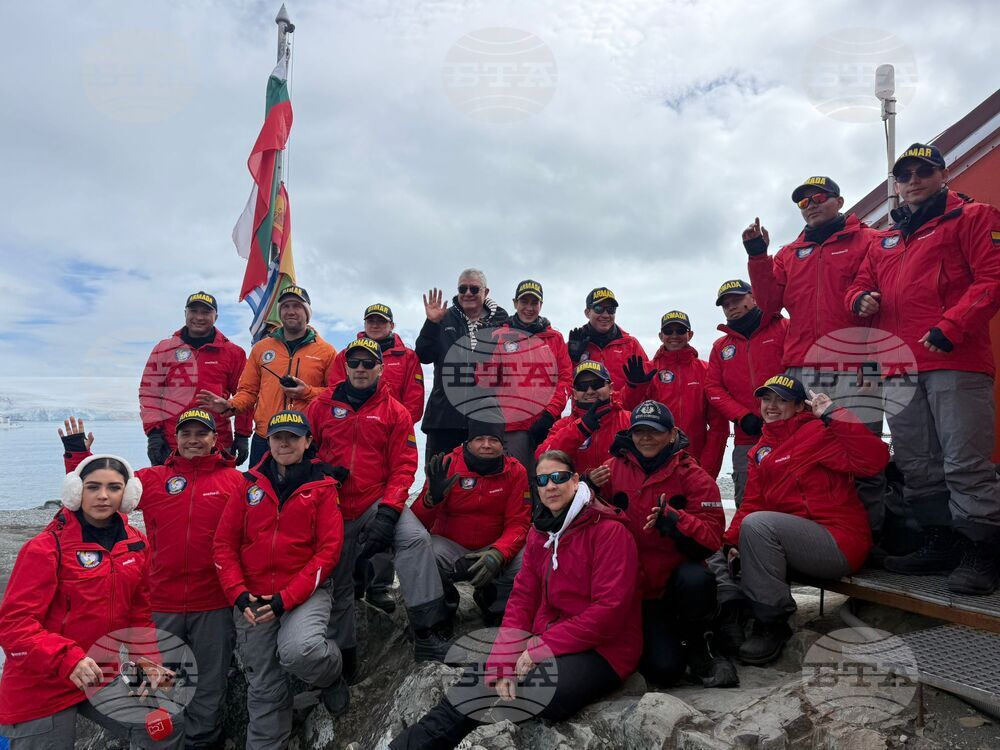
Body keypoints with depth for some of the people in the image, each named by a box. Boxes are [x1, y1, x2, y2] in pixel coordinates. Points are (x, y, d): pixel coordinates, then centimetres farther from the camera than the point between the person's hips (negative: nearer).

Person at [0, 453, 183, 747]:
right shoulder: (45, 548, -16)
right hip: (41, 687, -5)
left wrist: (149, 661, -3)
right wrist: (68, 660, -32)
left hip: (102, 678, 5)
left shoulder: (136, 544, 0)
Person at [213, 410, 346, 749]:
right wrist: (239, 594, -9)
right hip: (253, 599, 3)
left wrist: (287, 598, -16)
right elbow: (224, 544, 3)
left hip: (305, 592, -3)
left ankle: (332, 674, 5)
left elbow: (328, 550, -9)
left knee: (297, 651, -29)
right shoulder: (249, 484, 4)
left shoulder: (322, 486, -4)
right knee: (263, 688, 13)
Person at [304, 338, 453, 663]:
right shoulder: (323, 405, 4)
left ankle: (428, 633, -25)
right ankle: (342, 652, 34)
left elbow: (404, 466, -5)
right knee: (337, 582, 13)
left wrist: (389, 510, -17)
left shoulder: (395, 412, 0)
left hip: (378, 501, -2)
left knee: (416, 539, -29)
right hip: (334, 507, 3)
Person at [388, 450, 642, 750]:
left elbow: (609, 609, -19)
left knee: (532, 691, -28)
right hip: (545, 642, 6)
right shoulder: (539, 531, 8)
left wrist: (541, 649, -21)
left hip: (601, 649, -6)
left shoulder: (610, 531, -14)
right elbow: (522, 598, 2)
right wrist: (505, 661, -13)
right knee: (481, 675, -16)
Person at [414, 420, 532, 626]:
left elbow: (518, 524, -9)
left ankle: (493, 604, 8)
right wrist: (432, 497, -33)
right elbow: (419, 523, -11)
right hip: (450, 546, -1)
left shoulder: (516, 471, -6)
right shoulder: (448, 465, -10)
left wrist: (498, 554, -29)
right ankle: (444, 603, 5)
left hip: (495, 547, 1)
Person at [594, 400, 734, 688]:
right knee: (664, 669, -18)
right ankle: (660, 638, 19)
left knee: (696, 578, -34)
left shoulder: (693, 477, -6)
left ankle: (699, 648, -4)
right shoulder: (613, 469, -2)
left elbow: (712, 539, -15)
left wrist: (672, 519, -34)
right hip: (636, 590, 0)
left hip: (679, 582, 0)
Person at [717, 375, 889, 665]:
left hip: (839, 542, -8)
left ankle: (772, 624, -18)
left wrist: (834, 414, -21)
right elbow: (752, 503, 8)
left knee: (757, 525, -29)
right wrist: (730, 541, -6)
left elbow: (874, 459, -23)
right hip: (792, 540, 8)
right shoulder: (761, 450, 14)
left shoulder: (817, 433, -8)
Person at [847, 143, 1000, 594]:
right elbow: (862, 284, 25)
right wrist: (862, 300, 0)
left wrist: (951, 327, -18)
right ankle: (940, 544, 21)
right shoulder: (884, 241, 24)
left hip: (955, 362, -6)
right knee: (916, 467, 10)